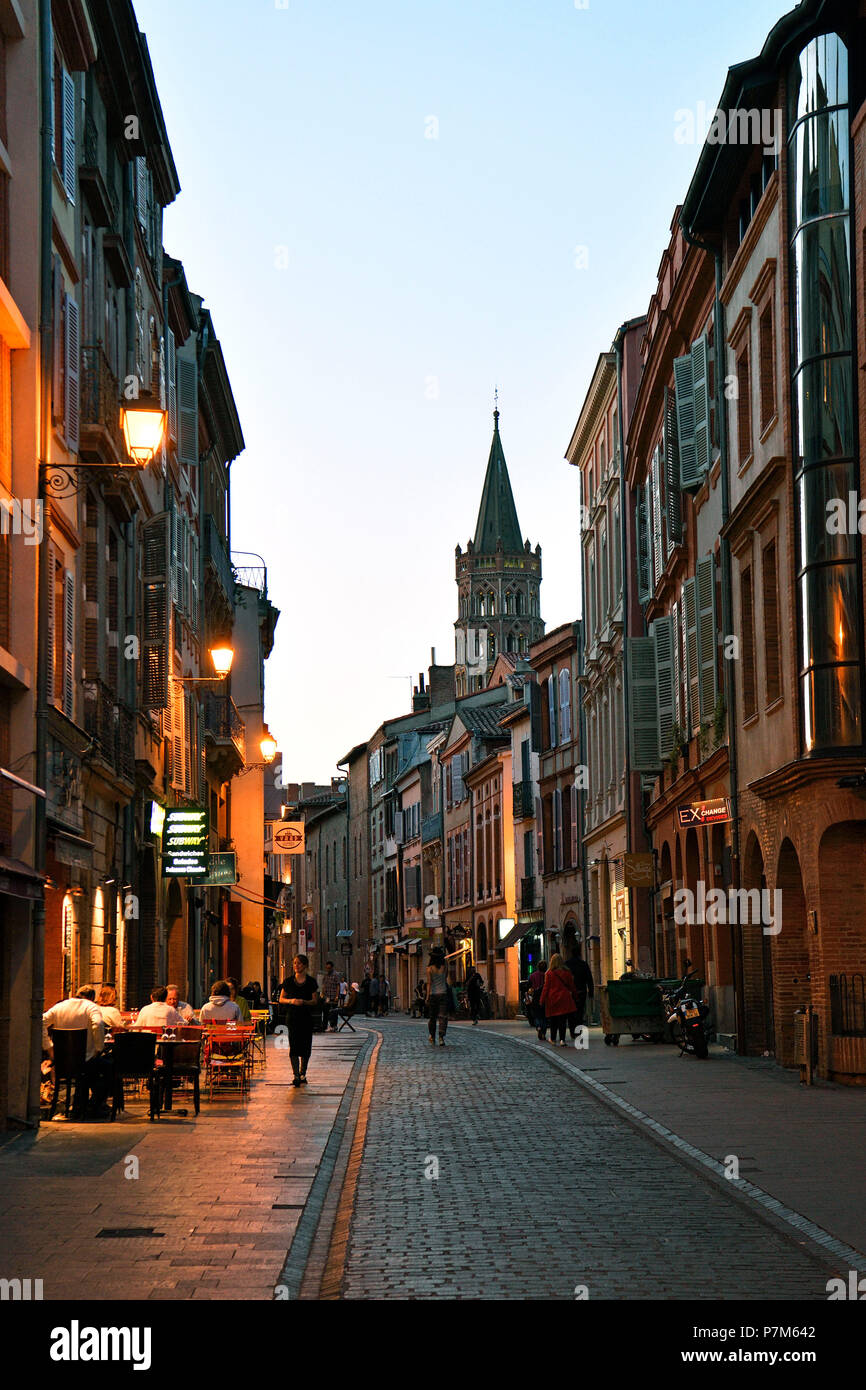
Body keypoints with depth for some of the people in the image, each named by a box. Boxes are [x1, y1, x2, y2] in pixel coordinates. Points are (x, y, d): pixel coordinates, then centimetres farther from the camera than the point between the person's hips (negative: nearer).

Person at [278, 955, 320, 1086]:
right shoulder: (288, 981, 5)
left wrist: (304, 1002, -18)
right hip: (293, 1016, 0)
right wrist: (291, 1001, -12)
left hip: (306, 1017, 0)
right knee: (294, 1046, -8)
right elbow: (281, 999, 8)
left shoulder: (311, 982, 2)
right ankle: (296, 1076, -9)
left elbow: (315, 1001, 1)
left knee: (306, 1047, 4)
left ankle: (302, 1074, 20)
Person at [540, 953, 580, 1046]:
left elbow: (546, 988, -4)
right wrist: (575, 998, 18)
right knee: (563, 1020, 0)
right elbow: (572, 987, 9)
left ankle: (553, 1039, 20)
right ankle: (562, 1039, -9)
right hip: (564, 999, 1)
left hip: (552, 999, -1)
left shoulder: (549, 973, -5)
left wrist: (542, 1001, 1)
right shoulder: (567, 972, 2)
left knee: (553, 1021, 11)